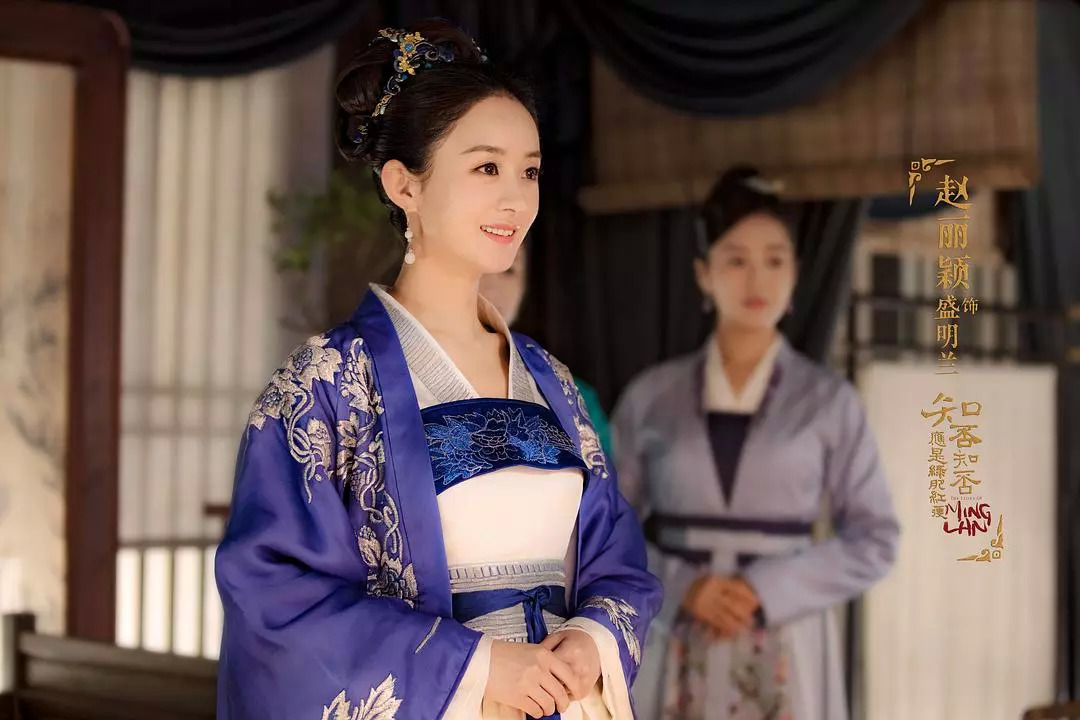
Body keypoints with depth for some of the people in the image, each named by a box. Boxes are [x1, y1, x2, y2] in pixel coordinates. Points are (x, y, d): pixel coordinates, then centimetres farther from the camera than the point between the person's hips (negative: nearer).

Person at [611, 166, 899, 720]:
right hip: (677, 651, 1)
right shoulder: (651, 397, 5)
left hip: (784, 652, -1)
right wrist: (681, 589, -11)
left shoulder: (829, 401, 3)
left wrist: (767, 590, -10)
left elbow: (874, 540, 3)